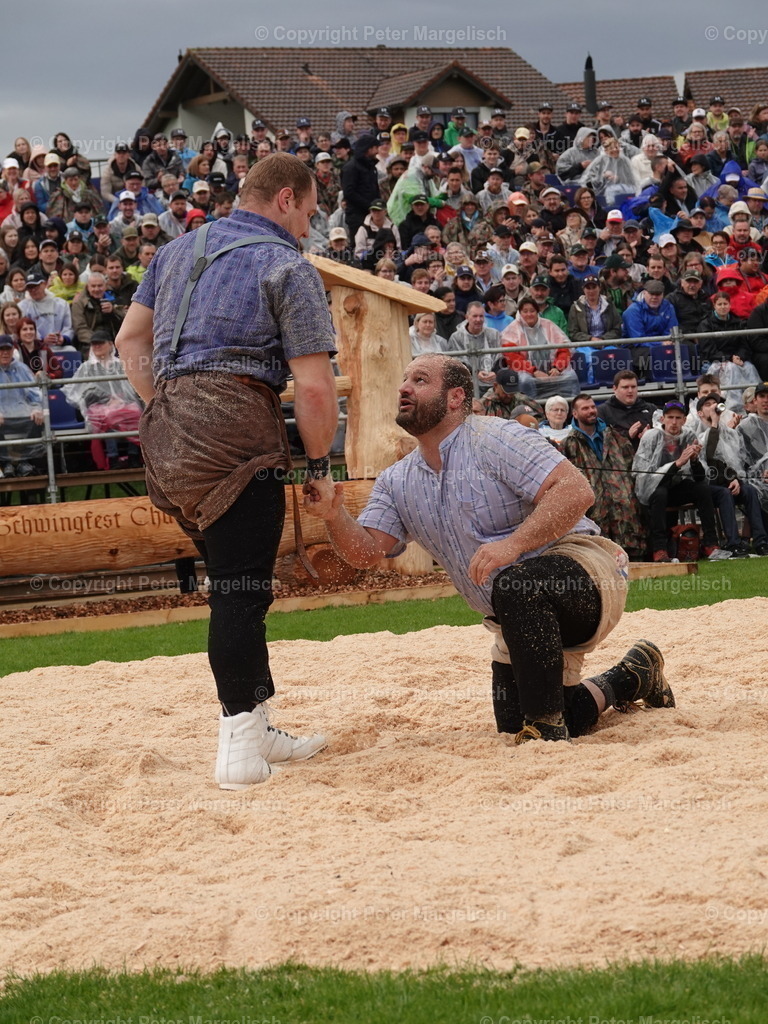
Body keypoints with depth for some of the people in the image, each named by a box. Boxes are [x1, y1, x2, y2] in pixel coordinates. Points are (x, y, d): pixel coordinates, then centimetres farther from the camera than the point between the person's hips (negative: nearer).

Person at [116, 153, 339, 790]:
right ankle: (241, 748, -12)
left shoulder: (179, 251, 21)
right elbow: (314, 384, -7)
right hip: (236, 422, -7)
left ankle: (258, 729, 20)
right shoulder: (288, 267, -1)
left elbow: (130, 340, 22)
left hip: (166, 430, 7)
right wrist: (320, 467, 3)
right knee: (242, 591, -8)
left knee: (232, 584, 15)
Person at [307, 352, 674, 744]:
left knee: (515, 588, -39)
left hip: (585, 571, -8)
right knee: (514, 725, 4)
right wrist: (335, 517, -24)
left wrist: (513, 544, -34)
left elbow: (576, 491, -23)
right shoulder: (397, 483, 11)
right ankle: (632, 677, 29)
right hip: (523, 619, 9)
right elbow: (365, 551, -2)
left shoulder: (493, 439, -11)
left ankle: (545, 723, -26)